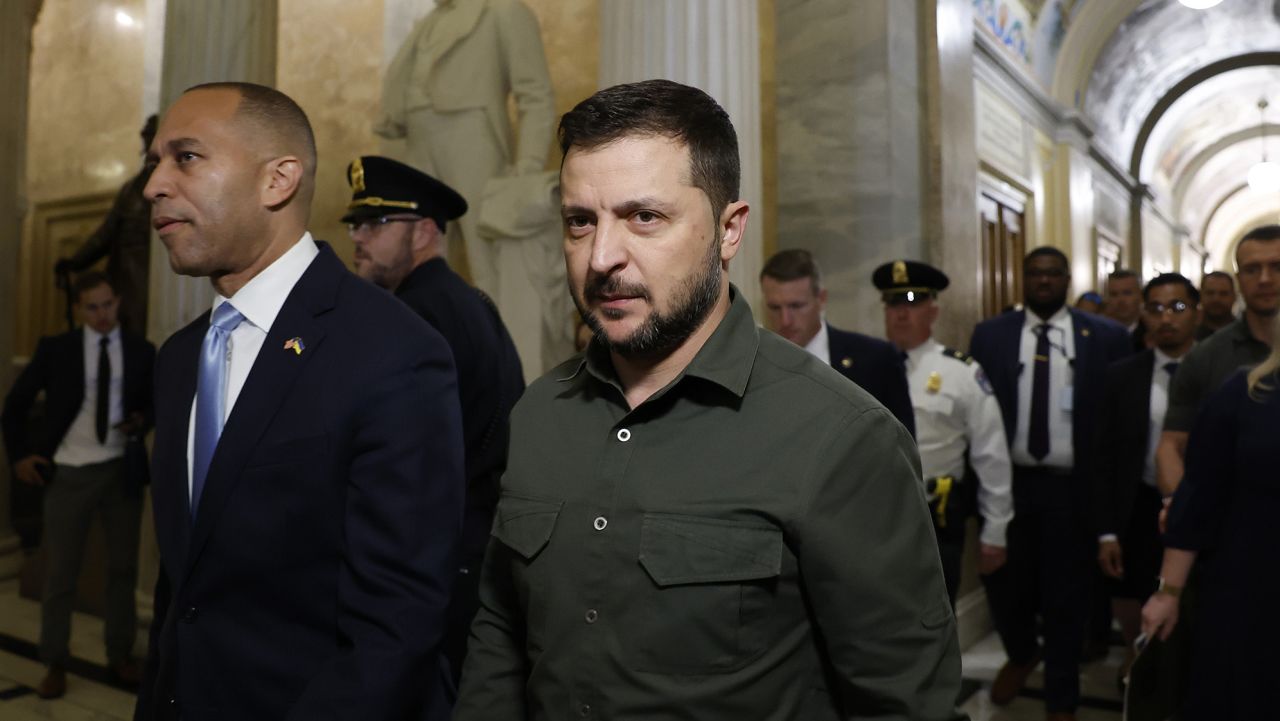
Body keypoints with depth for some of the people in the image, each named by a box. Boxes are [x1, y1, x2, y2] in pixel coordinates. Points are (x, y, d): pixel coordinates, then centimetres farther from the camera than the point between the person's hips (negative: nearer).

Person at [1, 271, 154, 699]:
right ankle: (55, 664, 19)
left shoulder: (141, 351, 2)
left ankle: (120, 656, 22)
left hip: (122, 469, 1)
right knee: (59, 572, 6)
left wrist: (143, 422, -9)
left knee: (123, 567, 9)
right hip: (69, 473, -1)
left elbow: (156, 402, 12)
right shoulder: (55, 349, -1)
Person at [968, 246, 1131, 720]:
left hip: (1072, 488, -1)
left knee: (1066, 598, 11)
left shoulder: (1106, 336, -1)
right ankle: (1021, 655, 44)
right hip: (1008, 483, 1)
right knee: (1003, 586, 11)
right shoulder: (989, 335, 2)